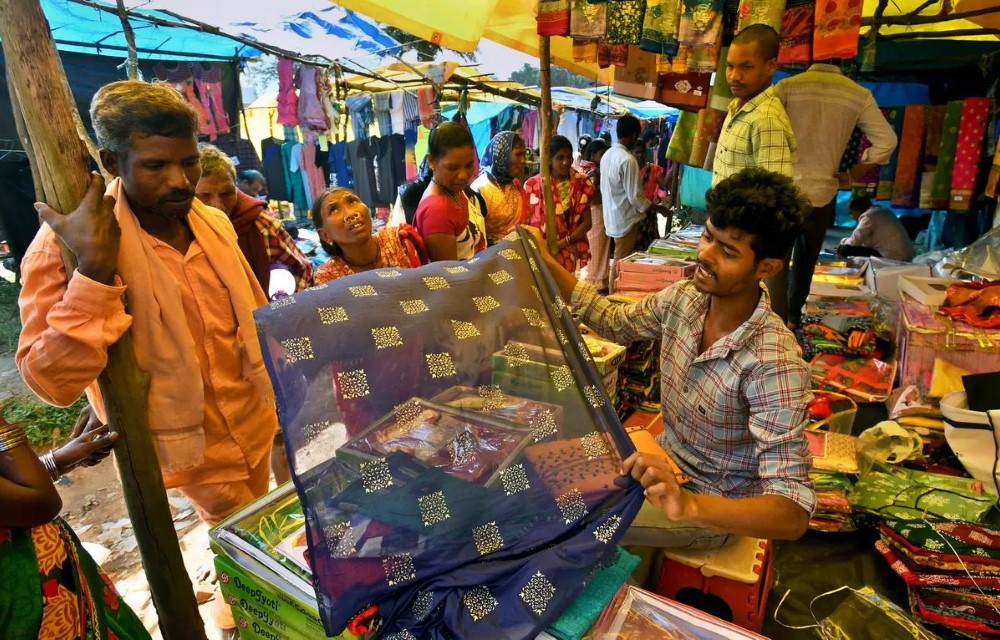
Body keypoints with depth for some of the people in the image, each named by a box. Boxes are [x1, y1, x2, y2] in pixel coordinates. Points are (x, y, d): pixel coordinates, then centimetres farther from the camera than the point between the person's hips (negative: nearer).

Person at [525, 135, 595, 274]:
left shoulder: (582, 183, 3)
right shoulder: (533, 185, -3)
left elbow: (587, 222, 0)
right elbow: (526, 222, 2)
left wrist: (562, 243, -11)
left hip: (573, 254, 2)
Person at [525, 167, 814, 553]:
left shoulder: (773, 364, -32)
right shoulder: (684, 298, -13)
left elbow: (794, 514, -34)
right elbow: (615, 323, 5)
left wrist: (688, 504, -53)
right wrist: (547, 263, -5)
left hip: (714, 507, -5)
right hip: (668, 464, 6)